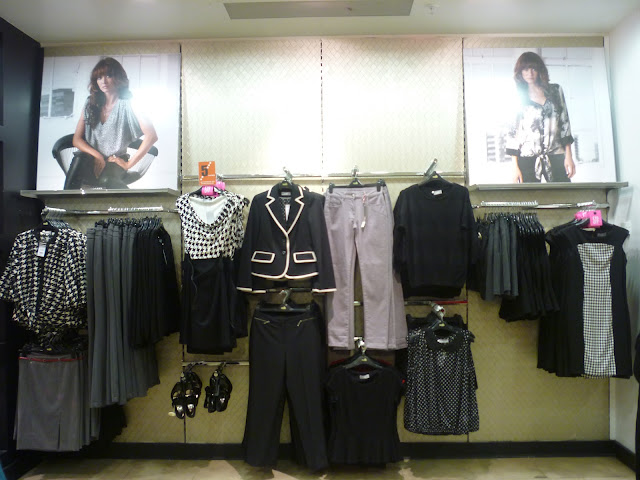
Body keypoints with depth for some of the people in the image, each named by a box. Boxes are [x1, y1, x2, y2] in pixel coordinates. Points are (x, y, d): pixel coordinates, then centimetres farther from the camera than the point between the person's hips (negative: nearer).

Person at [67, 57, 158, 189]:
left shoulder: (127, 105, -1)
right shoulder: (90, 104, 13)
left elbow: (151, 136, -14)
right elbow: (77, 139, 9)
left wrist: (129, 163, -15)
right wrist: (97, 155, -12)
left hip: (114, 164, -3)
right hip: (90, 160, 3)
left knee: (106, 179, -39)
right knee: (79, 159, -34)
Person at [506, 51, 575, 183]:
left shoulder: (555, 91, 12)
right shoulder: (519, 98, 6)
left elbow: (565, 122, 11)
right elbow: (513, 133, 3)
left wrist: (568, 155, 3)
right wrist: (515, 166, -3)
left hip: (556, 157, 2)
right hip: (528, 158, -2)